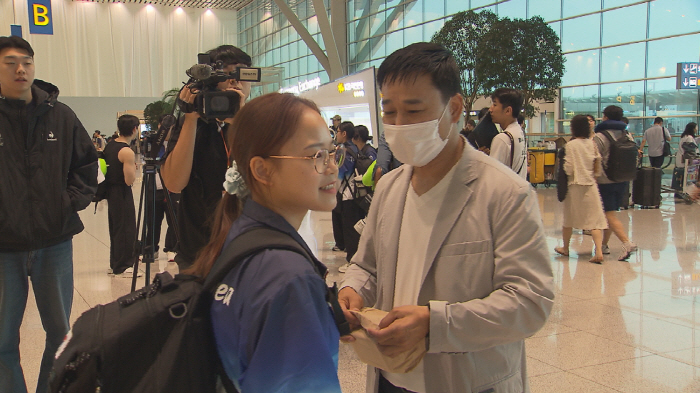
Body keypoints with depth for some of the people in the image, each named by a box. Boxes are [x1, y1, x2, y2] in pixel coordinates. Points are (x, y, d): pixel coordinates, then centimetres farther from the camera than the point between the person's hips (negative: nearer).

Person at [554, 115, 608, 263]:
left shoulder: (571, 145, -11)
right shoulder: (592, 143, 1)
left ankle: (565, 248, 28)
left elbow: (568, 169, -14)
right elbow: (598, 168, 4)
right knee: (594, 218, -1)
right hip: (590, 184, 3)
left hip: (575, 185, -3)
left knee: (569, 218, 14)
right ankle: (599, 251, -14)